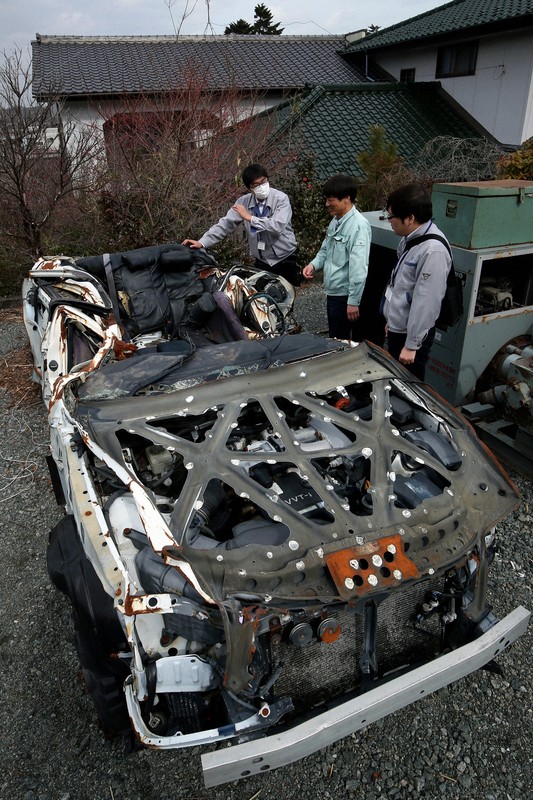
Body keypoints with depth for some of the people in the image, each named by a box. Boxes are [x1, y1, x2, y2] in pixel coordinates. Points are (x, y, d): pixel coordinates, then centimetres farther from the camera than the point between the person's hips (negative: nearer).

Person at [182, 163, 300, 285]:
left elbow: (277, 226, -28)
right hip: (261, 261, 3)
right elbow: (226, 224, -5)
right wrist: (202, 242, -16)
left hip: (285, 260, -3)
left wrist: (250, 217, -22)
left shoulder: (281, 199, -13)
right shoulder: (244, 202, -2)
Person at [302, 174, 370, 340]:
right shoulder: (335, 221, 9)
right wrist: (314, 264, 0)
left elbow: (359, 267, -24)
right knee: (334, 338, 20)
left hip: (345, 295, -9)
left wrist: (354, 301, -25)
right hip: (332, 292, 9)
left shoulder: (359, 226, -20)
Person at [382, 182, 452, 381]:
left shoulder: (433, 250, -26)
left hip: (411, 334, -9)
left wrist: (411, 344, -23)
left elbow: (426, 302, -26)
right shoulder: (410, 239, 5)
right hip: (397, 329, 9)